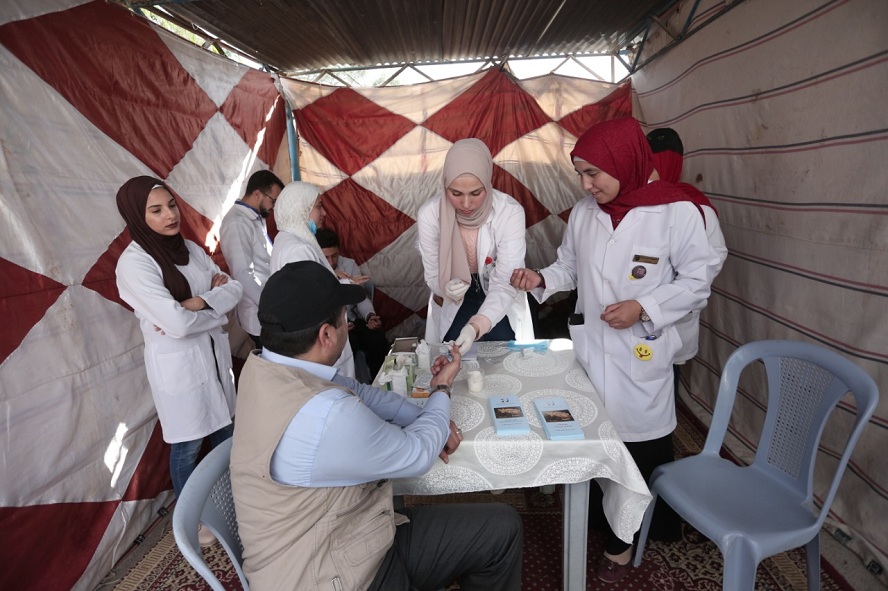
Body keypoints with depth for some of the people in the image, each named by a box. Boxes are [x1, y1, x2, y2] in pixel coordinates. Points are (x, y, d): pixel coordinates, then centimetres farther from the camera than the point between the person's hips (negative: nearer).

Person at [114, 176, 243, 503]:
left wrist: (197, 303, -17)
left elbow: (235, 288, 0)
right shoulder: (133, 262, -17)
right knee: (188, 445, 10)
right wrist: (216, 306, -9)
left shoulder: (190, 248, 4)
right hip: (177, 362, -6)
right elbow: (177, 323, -25)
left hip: (214, 351, 7)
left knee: (224, 431, 19)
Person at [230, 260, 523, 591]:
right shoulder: (322, 415, -34)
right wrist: (442, 390, 1)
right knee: (499, 531, 1)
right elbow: (416, 455, -17)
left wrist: (431, 422, 1)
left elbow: (356, 392, 8)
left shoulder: (264, 366, -5)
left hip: (333, 536, 8)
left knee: (502, 527, 9)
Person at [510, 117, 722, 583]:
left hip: (643, 354, -4)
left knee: (646, 444, 10)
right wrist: (541, 279, -8)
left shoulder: (675, 211, -12)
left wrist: (644, 309, -18)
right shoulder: (582, 213, 2)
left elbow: (696, 280, -7)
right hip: (591, 348, 4)